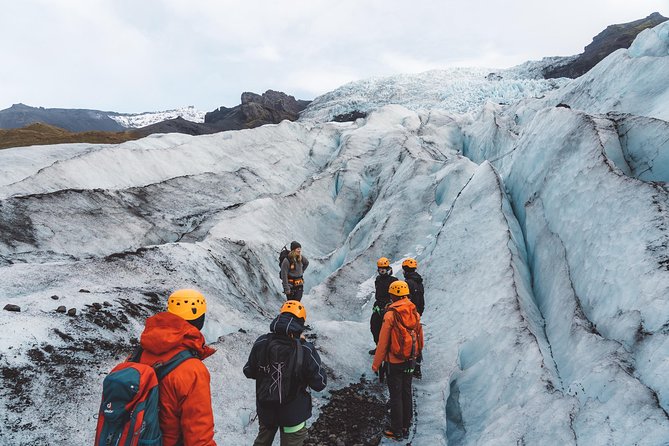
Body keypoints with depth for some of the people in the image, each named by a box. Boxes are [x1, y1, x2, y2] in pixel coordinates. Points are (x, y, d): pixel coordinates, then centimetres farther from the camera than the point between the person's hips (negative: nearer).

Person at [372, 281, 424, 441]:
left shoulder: (390, 315, -20)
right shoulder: (415, 313, -2)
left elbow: (383, 342, -16)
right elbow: (420, 337, 9)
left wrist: (376, 364, -5)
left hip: (395, 362, -6)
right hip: (410, 361, 6)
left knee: (396, 396, 6)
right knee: (406, 393, 18)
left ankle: (397, 431, 17)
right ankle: (406, 427, 30)